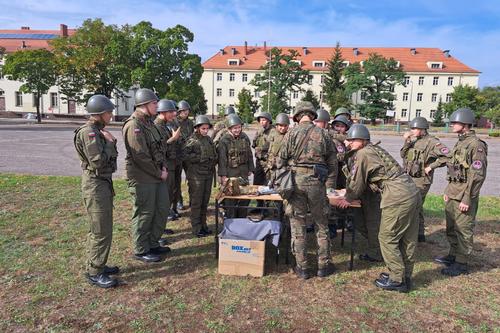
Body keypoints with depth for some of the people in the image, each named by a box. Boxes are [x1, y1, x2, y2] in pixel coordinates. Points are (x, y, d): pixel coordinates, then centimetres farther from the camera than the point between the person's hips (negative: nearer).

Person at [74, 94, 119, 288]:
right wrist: (110, 143, -14)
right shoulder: (88, 132, -17)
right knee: (102, 231, -4)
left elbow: (111, 156, 15)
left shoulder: (98, 131, 12)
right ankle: (94, 273, 7)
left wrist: (110, 143, -1)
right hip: (95, 185, -10)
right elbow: (98, 161, -23)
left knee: (98, 228, 18)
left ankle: (96, 265, 31)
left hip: (103, 183, 10)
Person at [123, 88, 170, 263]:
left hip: (157, 176, 10)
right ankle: (141, 250, 20)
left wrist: (163, 167, 3)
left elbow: (160, 148, 17)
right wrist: (159, 173, -14)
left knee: (162, 209, 16)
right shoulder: (134, 125, -18)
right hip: (142, 178, -10)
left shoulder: (149, 122, 14)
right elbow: (141, 157, -22)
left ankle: (153, 243, 32)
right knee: (144, 214, 3)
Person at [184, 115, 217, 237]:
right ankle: (196, 228, 12)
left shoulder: (208, 139, 11)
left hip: (208, 174, 7)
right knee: (196, 202, 2)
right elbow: (185, 156, -18)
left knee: (205, 201, 14)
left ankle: (203, 225, 26)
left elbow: (214, 154, 22)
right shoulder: (192, 140, -9)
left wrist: (213, 160, 2)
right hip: (196, 175, -6)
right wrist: (201, 158, -19)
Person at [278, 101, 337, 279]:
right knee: (321, 224, 15)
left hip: (295, 180, -1)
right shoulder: (322, 134, 5)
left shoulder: (291, 133, -1)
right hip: (317, 181, 2)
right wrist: (330, 186, 13)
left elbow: (282, 159, -2)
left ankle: (302, 267, 16)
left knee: (298, 225, 9)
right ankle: (323, 265, 24)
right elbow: (332, 162, 7)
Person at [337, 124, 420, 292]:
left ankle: (397, 280, 10)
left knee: (387, 238, 1)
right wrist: (352, 194, 30)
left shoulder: (363, 154, -8)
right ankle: (405, 275, 28)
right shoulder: (375, 149, 20)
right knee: (407, 239, 15)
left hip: (397, 197, -10)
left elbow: (357, 182, -1)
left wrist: (348, 199, 15)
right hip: (412, 192, 10)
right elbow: (366, 181, 26)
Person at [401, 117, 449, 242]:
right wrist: (406, 142, -6)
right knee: (416, 207, 18)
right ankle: (420, 233, 33)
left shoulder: (431, 142, -15)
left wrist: (431, 167, -18)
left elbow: (446, 156, -22)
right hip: (410, 178, 9)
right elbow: (403, 155, 7)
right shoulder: (414, 141, 9)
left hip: (421, 181, -9)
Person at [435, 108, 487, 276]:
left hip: (464, 196, -9)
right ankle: (453, 255, 32)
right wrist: (448, 191, 18)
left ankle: (462, 264, 12)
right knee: (451, 228, 18)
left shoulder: (476, 145, -16)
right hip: (452, 194, 9)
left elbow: (477, 176, -19)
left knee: (463, 230, 1)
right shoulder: (460, 143, 13)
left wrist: (467, 199, -19)